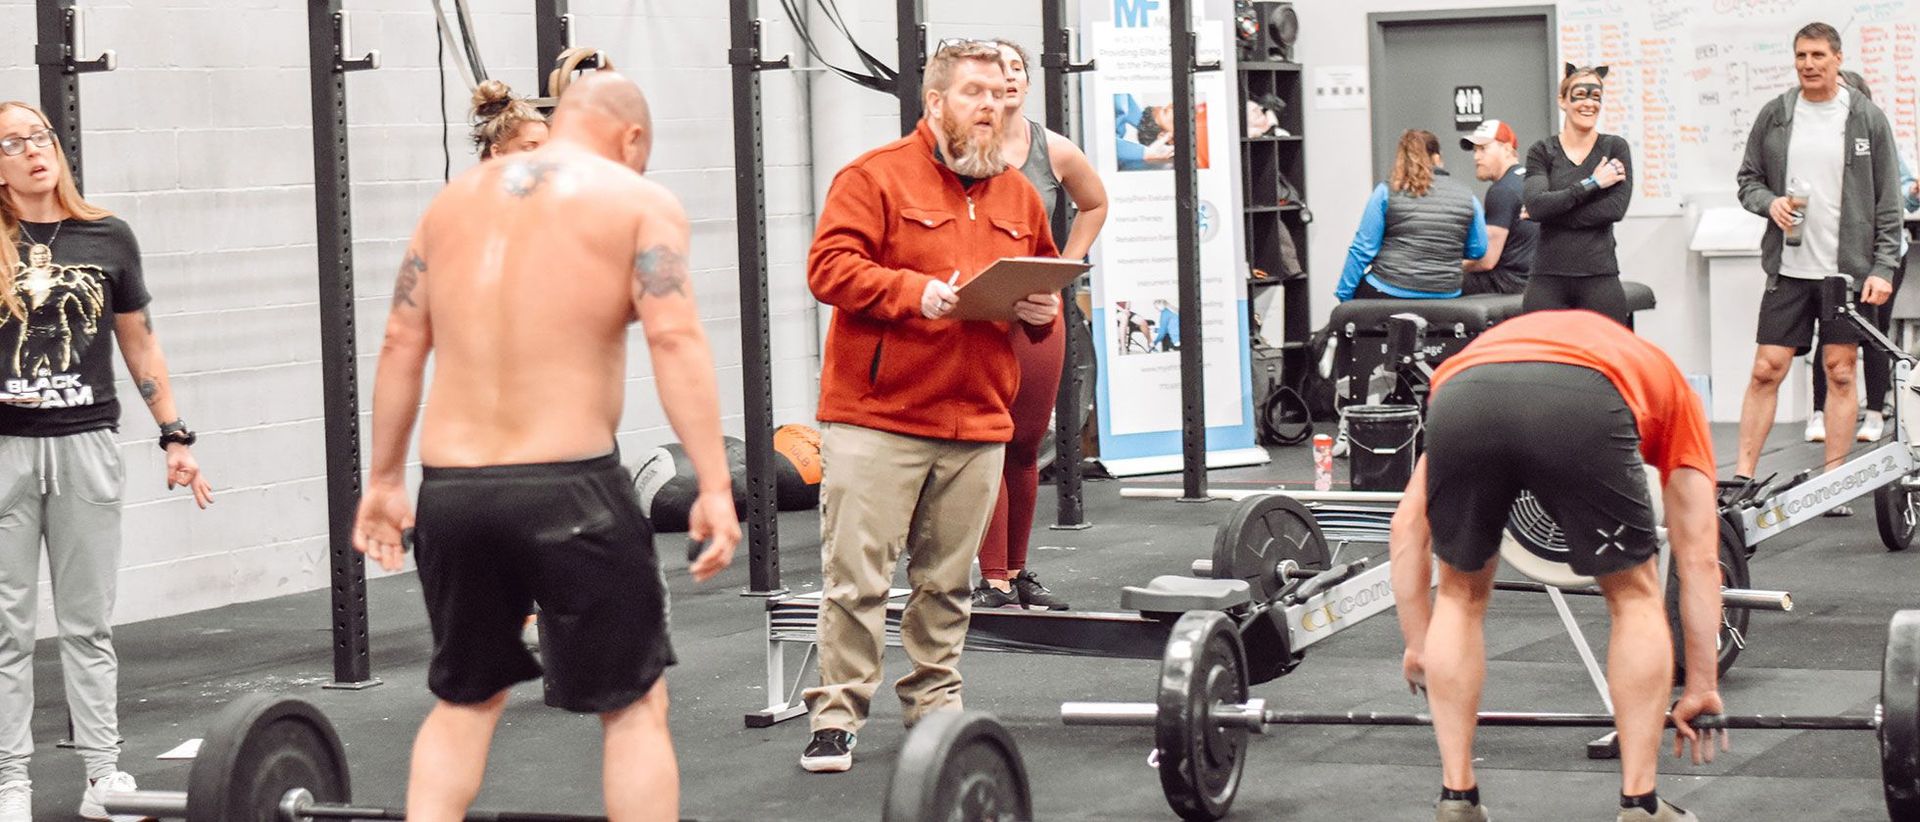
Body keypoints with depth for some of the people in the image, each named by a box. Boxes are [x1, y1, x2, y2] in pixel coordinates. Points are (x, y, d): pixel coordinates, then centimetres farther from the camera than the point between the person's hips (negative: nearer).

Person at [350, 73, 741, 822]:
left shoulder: (456, 198, 16)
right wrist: (715, 486, -14)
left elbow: (401, 346, 14)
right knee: (634, 704, 7)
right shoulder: (638, 203, 2)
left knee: (464, 699, 21)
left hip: (450, 492, 5)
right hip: (568, 489, -5)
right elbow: (675, 339, -11)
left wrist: (382, 479, 20)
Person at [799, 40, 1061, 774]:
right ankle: (837, 714, 0)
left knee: (947, 577, 10)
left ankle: (934, 700, 21)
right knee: (856, 574, -5)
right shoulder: (876, 176, -3)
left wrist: (1042, 311, 2)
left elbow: (1044, 279, 25)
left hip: (978, 420, 5)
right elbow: (830, 266, -11)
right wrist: (917, 293, -20)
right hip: (875, 417, -5)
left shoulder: (1018, 195, 16)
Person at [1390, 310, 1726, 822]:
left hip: (1464, 401, 2)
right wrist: (1702, 687, 43)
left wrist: (1419, 645, 47)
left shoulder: (1477, 356, 46)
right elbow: (1699, 555, 37)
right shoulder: (1664, 382, 41)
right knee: (1634, 596, 23)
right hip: (1583, 405, -2)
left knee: (1460, 595, 28)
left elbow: (1408, 526, 39)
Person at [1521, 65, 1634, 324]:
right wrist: (1591, 184, -11)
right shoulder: (1542, 152, 7)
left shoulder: (1615, 148, 7)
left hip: (1600, 276, 0)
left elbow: (1615, 208, -7)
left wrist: (1551, 213, -7)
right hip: (1548, 280, 0)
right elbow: (1536, 205, -9)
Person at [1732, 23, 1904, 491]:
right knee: (1766, 370, -1)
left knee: (1841, 373, 3)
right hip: (1789, 268, 1)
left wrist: (1883, 268, -4)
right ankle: (1742, 475, 5)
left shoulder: (1867, 119, 1)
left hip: (1849, 269, -1)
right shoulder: (1774, 116, 4)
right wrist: (1768, 202, -9)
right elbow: (1748, 179, 13)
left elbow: (1888, 202, 3)